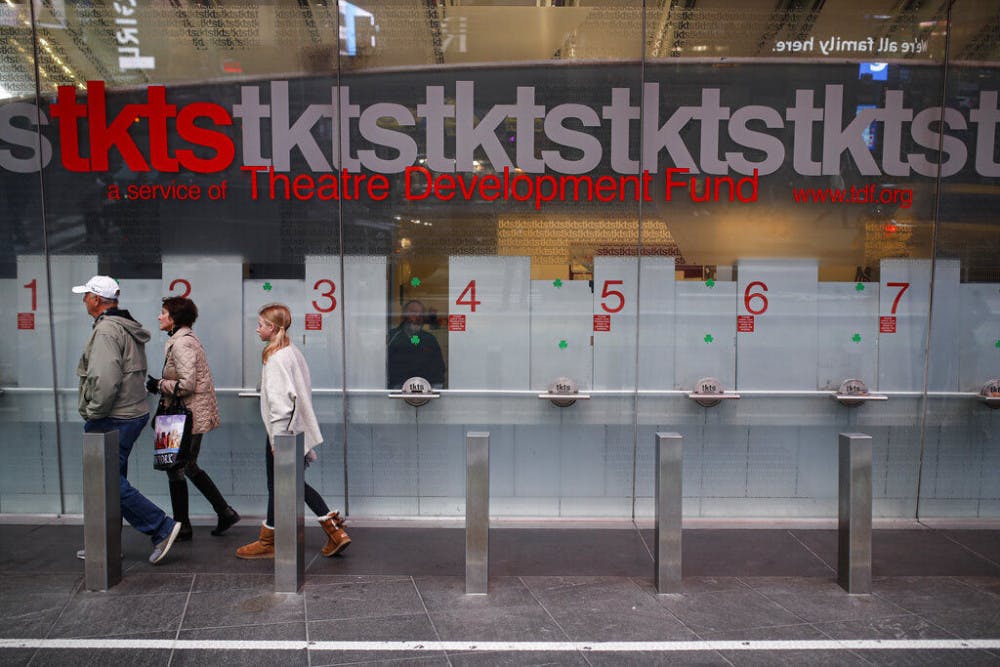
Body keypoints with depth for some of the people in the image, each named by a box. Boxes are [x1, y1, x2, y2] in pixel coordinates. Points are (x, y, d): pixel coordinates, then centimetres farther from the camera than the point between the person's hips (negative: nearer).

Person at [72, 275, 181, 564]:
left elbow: (106, 380, -28)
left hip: (111, 421, -10)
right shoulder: (128, 328, 15)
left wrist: (93, 414, -15)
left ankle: (162, 528, -5)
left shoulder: (106, 330, -16)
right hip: (133, 413, 10)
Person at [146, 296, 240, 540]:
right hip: (194, 415, 10)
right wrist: (161, 384, 11)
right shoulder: (187, 339, 15)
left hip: (190, 417, -10)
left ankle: (182, 528, 14)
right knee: (189, 467, 18)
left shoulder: (181, 343, -17)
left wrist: (159, 385, -11)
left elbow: (187, 384, -24)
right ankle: (225, 513, 23)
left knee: (176, 470, 1)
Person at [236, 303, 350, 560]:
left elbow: (279, 400, -23)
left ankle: (267, 543, 23)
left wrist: (277, 437, -20)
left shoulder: (275, 358, -17)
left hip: (282, 431, -9)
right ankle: (335, 532, 14)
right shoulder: (293, 352, 11)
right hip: (297, 431, 9)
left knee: (277, 486, 5)